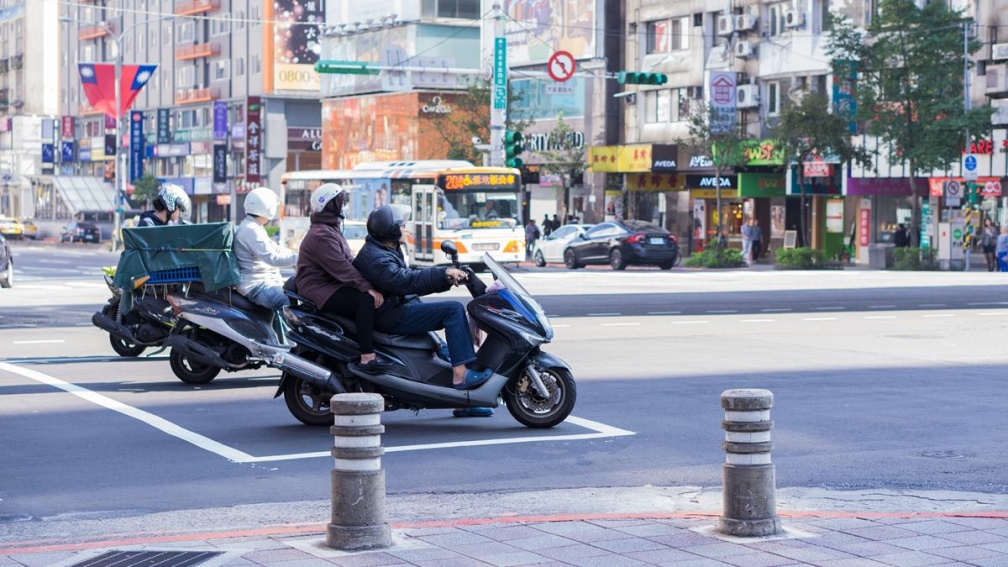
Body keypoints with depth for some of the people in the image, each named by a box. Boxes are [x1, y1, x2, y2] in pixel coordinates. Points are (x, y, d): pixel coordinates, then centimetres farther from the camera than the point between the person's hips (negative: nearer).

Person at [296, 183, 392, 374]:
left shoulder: (332, 230, 20)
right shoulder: (321, 235, -16)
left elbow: (350, 262, 16)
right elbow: (341, 269, -26)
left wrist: (369, 284, 3)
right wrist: (367, 288, -30)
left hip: (331, 286, 11)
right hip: (320, 291, -11)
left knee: (373, 296, 6)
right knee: (366, 300, -29)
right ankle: (367, 358, -35)